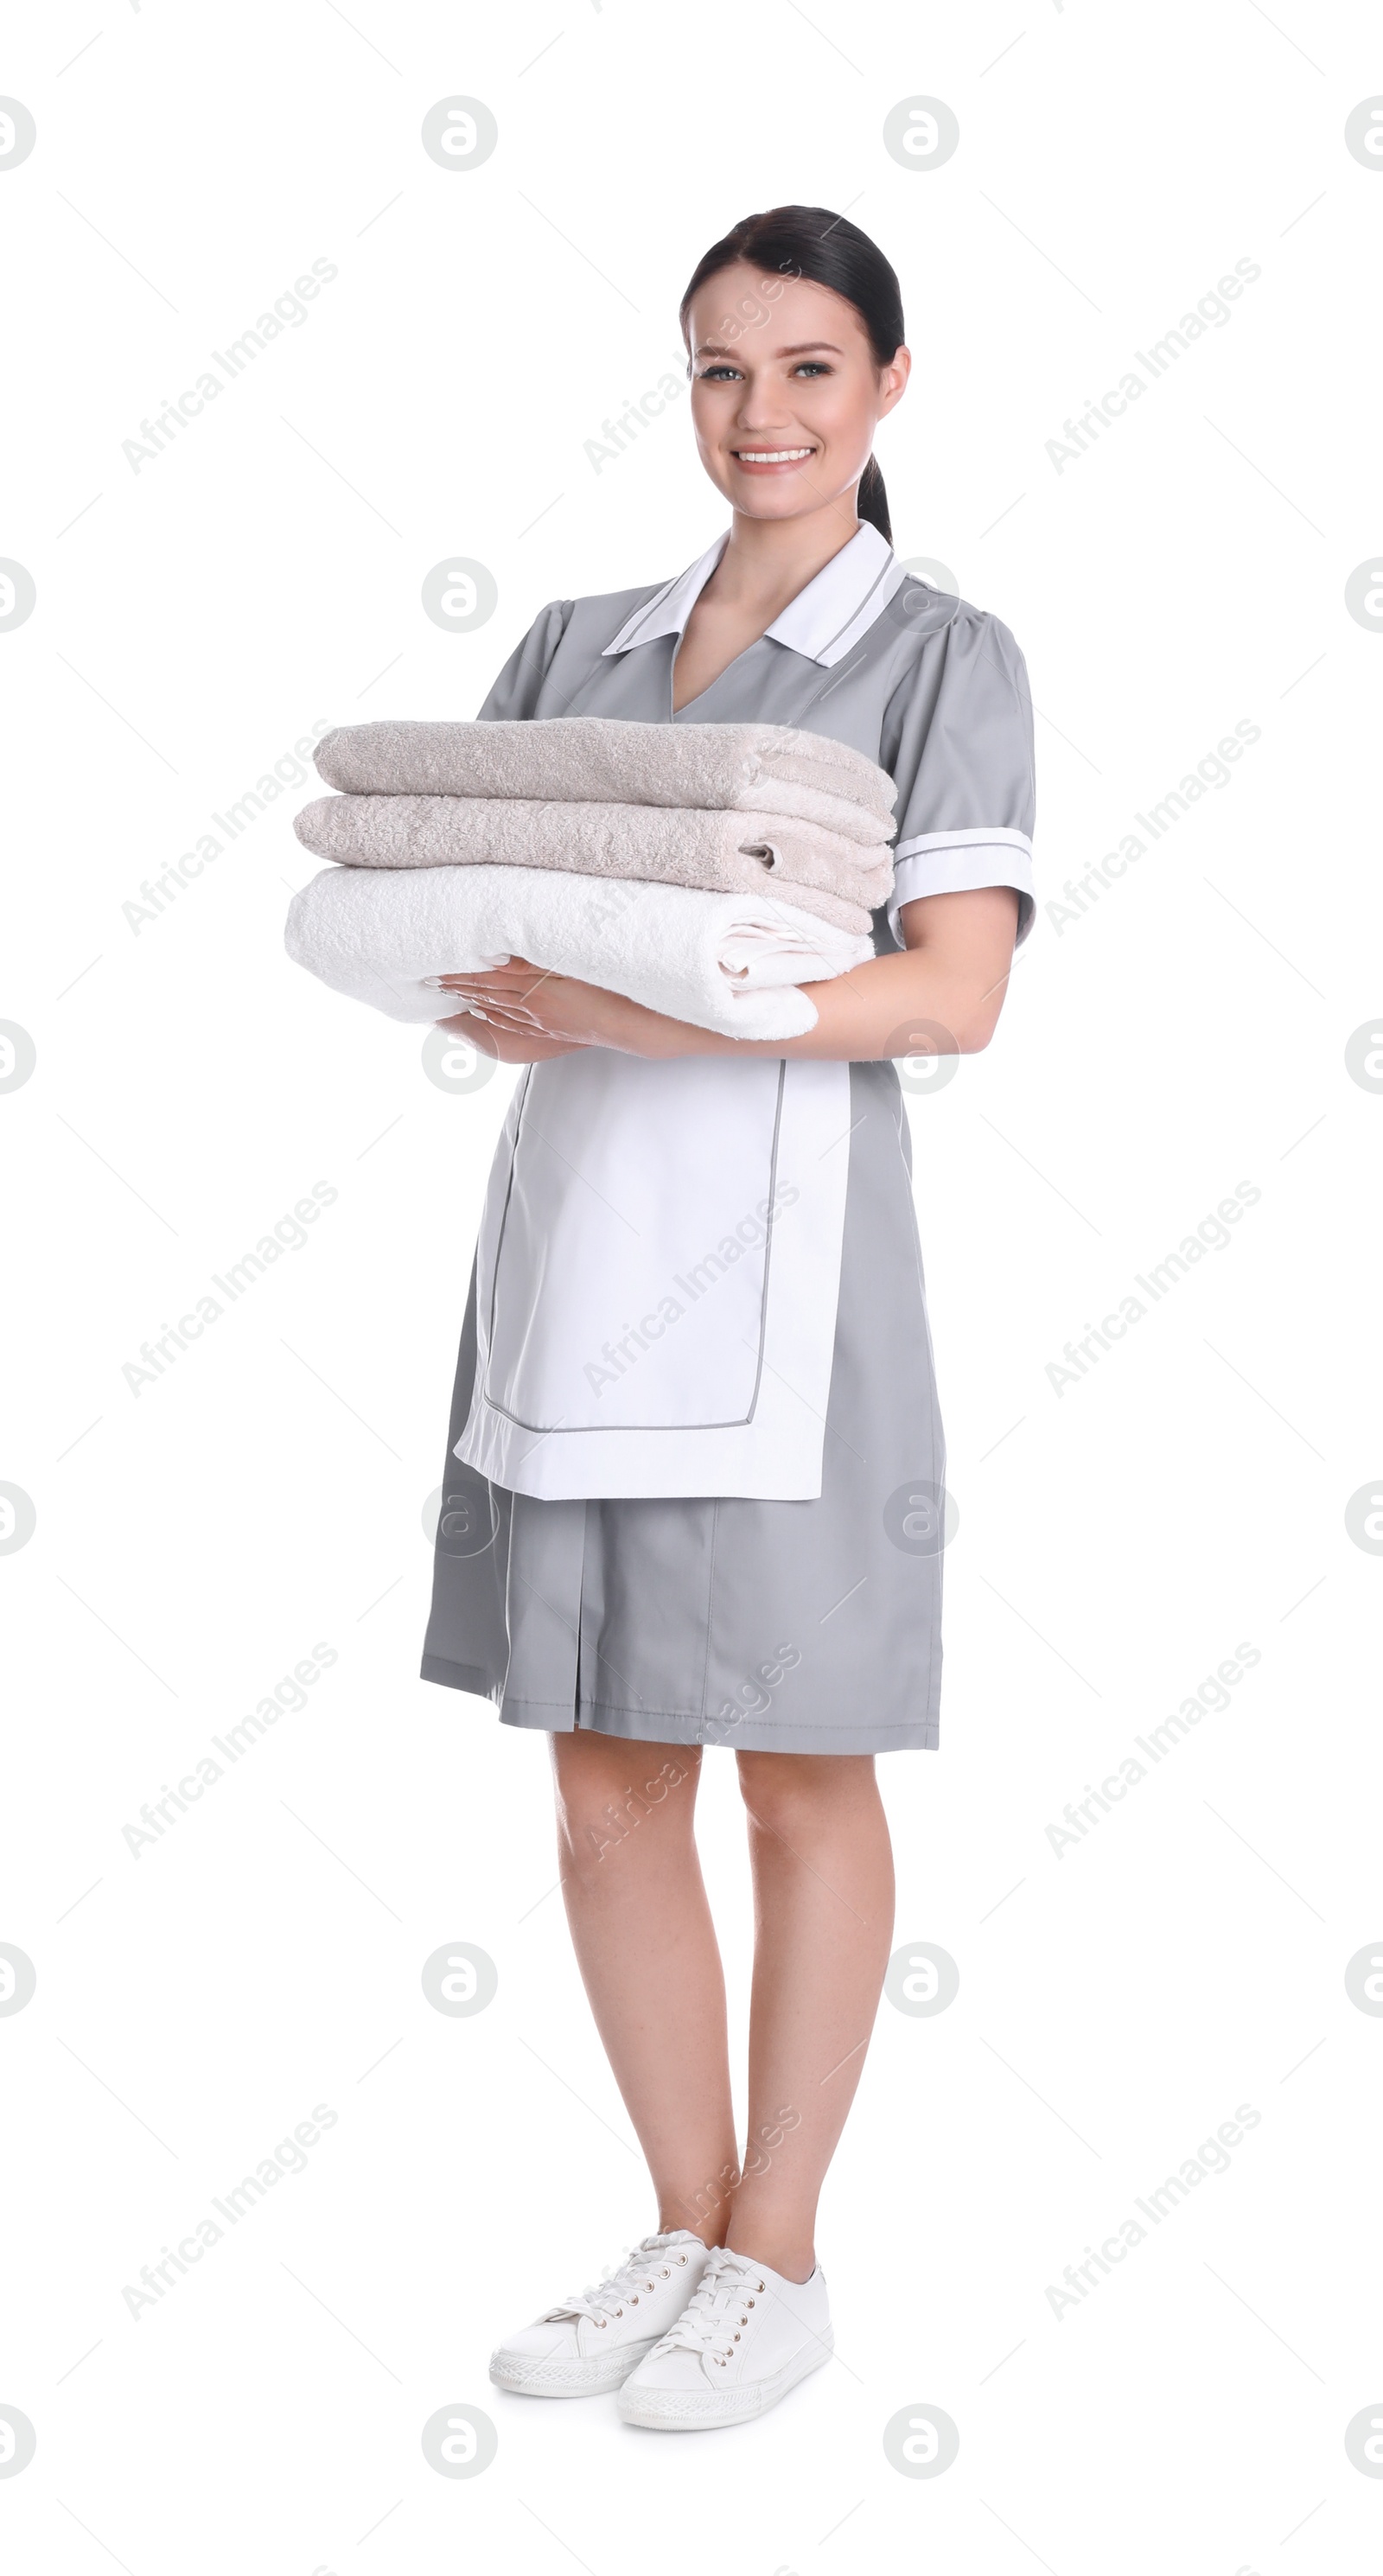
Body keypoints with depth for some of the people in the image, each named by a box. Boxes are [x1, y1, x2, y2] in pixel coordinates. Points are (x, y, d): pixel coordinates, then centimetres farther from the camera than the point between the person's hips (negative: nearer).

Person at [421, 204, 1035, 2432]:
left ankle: (779, 2258, 20)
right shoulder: (576, 644, 16)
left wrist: (652, 1014, -21)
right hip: (570, 1237, 5)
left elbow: (953, 993, -10)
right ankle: (686, 2230, 26)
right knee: (606, 1784, 9)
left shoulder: (944, 656, 1)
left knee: (801, 1772, 5)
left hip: (779, 1253, -5)